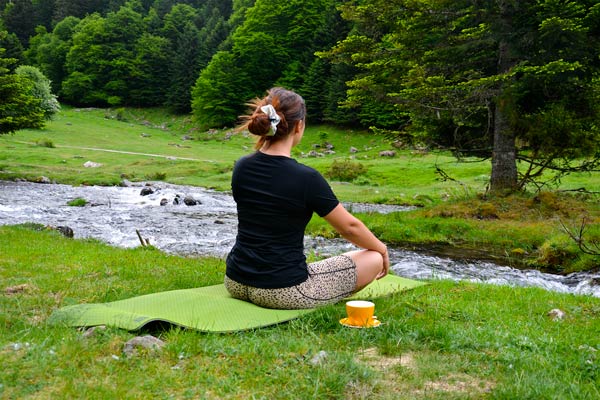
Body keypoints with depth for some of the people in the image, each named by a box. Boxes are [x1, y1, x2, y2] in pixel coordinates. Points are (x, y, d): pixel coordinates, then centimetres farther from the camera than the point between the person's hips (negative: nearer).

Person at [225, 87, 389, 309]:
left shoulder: (241, 167, -1)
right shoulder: (306, 178, -19)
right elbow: (349, 227, -5)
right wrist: (382, 248, 14)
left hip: (235, 283, 7)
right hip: (283, 293, -7)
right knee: (374, 260, 12)